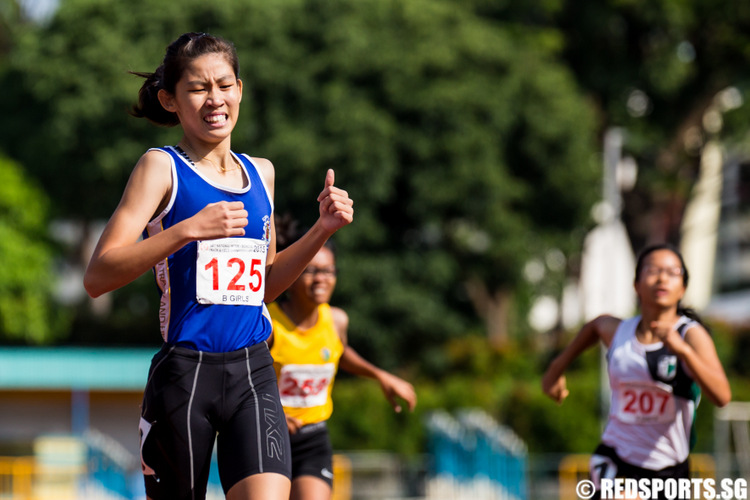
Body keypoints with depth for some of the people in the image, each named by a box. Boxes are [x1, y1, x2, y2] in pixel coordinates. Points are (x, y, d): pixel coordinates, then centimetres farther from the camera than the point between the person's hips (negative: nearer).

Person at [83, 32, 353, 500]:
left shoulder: (260, 172, 15)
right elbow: (97, 277, -13)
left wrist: (322, 230, 14)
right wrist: (189, 230, -22)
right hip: (184, 372, -4)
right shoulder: (161, 168, -2)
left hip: (254, 373, 4)